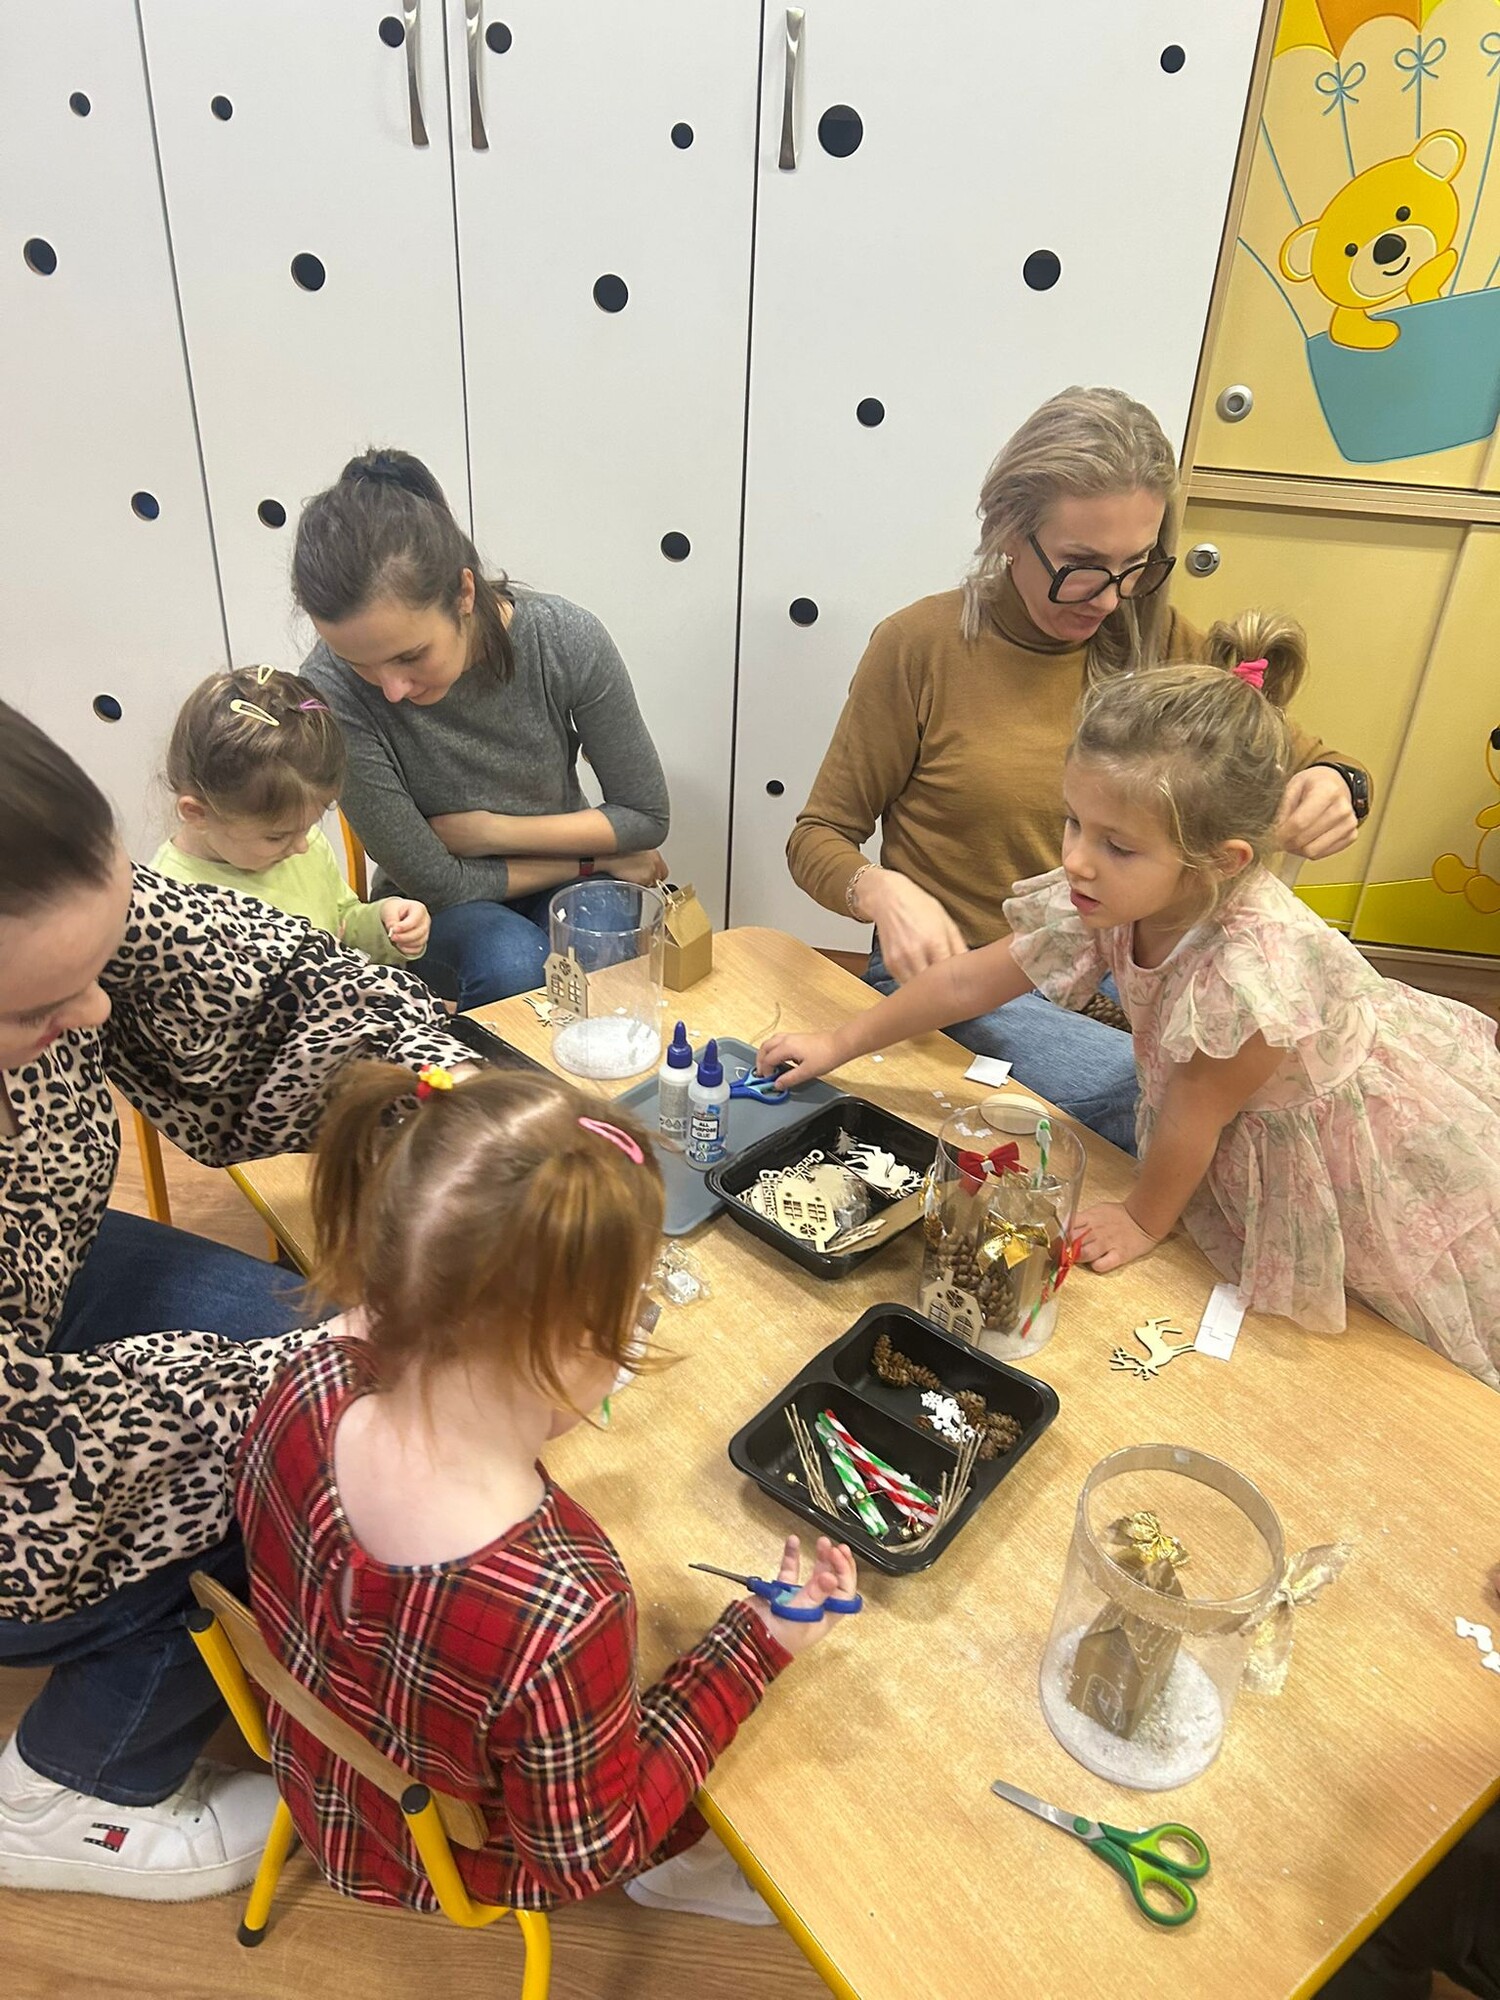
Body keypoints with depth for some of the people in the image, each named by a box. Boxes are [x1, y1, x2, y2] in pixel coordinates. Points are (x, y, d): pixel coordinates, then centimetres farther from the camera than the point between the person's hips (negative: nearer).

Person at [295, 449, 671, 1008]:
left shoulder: (566, 640, -21)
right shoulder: (331, 692, -26)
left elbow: (647, 816, -9)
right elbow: (434, 882, -19)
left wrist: (491, 830, -17)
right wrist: (595, 858, -13)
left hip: (563, 887, 2)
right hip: (436, 914, -1)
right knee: (510, 961, -32)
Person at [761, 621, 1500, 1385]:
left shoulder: (1256, 967, -43)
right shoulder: (1103, 899, -24)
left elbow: (1194, 1114, -26)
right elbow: (968, 981, -11)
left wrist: (1145, 1218, -8)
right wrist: (839, 1045, -5)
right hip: (1250, 1143, 5)